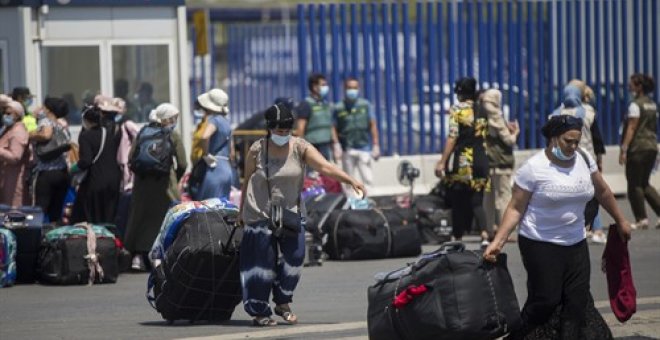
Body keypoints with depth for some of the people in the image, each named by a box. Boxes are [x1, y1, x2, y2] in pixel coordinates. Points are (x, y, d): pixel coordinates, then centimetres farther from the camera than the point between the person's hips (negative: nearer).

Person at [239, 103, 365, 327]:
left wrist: (351, 181, -31)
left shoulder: (300, 148, -7)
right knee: (263, 264, -3)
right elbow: (247, 182, 2)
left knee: (295, 257, -5)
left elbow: (325, 167, -18)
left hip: (291, 212, 2)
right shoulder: (257, 150, -10)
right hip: (260, 214, -2)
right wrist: (242, 212, 10)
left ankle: (283, 303, 17)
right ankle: (259, 312, 9)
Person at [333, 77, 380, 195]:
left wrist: (376, 145, 2)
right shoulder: (338, 108, 4)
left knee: (368, 179, -6)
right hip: (347, 150, 0)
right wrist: (336, 147, -5)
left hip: (364, 147, 0)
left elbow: (373, 125, 8)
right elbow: (334, 129, 4)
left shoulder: (365, 105, 7)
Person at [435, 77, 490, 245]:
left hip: (463, 161, -4)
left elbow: (452, 137, -11)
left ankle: (458, 238, 10)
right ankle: (485, 235, -14)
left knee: (458, 201, 7)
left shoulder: (457, 110, -6)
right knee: (477, 202, 5)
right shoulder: (482, 112, 10)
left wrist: (442, 162, -10)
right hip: (481, 161, 4)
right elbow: (486, 136, 15)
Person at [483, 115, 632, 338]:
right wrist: (498, 241, -19)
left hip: (576, 243, 6)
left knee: (577, 301, 1)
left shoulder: (584, 160, 3)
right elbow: (516, 209, -11)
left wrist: (620, 221, 26)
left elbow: (602, 192, 18)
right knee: (545, 301, -10)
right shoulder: (533, 168, -13)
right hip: (541, 245, -6)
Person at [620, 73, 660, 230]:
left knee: (635, 185, 1)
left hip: (638, 148, -8)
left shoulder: (635, 105, -11)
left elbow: (631, 128, -16)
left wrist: (624, 149, -17)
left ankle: (641, 219, 2)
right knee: (644, 184, 16)